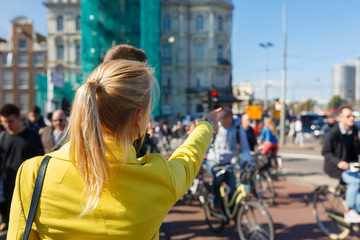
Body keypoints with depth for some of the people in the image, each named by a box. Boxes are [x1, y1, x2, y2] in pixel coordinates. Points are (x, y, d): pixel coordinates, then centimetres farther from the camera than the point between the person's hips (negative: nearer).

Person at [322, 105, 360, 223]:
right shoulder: (334, 132, -20)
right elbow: (325, 152, -15)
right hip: (335, 167, -7)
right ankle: (350, 212, -11)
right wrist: (338, 162, -29)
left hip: (348, 165, 7)